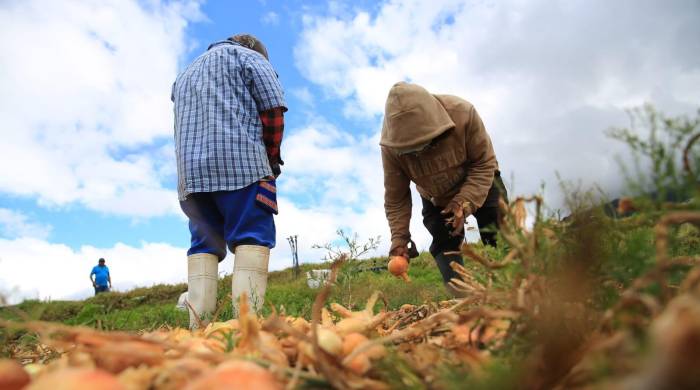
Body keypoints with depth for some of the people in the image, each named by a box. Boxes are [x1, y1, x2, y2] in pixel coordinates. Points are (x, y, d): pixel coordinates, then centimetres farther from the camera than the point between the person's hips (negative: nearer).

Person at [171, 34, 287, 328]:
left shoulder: (184, 75, 34)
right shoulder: (248, 57, 15)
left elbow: (185, 128, 26)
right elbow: (273, 111, 2)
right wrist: (271, 158, 12)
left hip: (189, 171, 6)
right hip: (242, 163, -5)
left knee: (203, 246, 3)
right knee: (251, 240, -9)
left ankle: (198, 325, -6)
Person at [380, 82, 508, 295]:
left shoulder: (462, 113, -36)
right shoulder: (391, 148, -32)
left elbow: (484, 163, -25)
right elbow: (395, 199, -19)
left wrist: (464, 203, -36)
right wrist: (399, 238, -25)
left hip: (480, 182, -1)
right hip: (435, 199, 1)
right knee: (444, 246, -10)